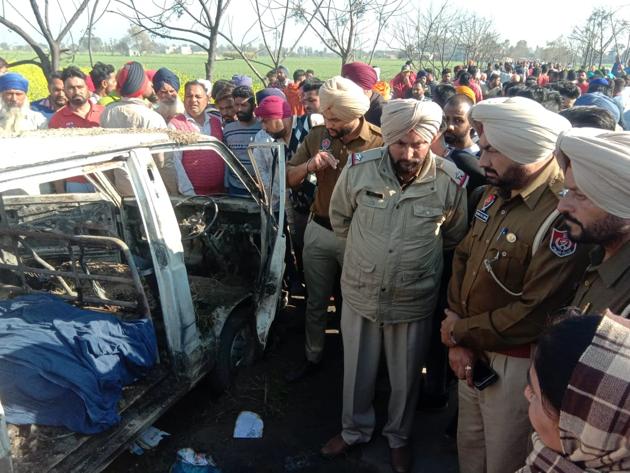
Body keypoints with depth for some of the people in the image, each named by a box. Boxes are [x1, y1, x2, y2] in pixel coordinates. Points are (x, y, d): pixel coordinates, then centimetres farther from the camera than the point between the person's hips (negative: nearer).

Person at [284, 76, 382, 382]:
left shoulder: (379, 142, -14)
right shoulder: (317, 135, -2)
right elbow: (288, 179, 0)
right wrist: (309, 165, -18)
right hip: (319, 230, 4)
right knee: (316, 301, 17)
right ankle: (312, 357, 38)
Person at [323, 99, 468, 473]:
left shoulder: (452, 181, -16)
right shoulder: (358, 168, -15)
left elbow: (455, 236, 5)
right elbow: (339, 217, 5)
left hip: (414, 300, -1)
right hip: (360, 292, 1)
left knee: (406, 377, 19)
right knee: (357, 370, 21)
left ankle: (398, 437, 48)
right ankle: (355, 430, 48)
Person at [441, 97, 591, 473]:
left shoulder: (564, 216, -25)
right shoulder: (497, 194, 3)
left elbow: (535, 313, -27)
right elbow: (464, 259, 3)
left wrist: (460, 331, -13)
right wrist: (458, 337, -7)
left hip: (516, 364, -7)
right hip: (473, 352, 7)